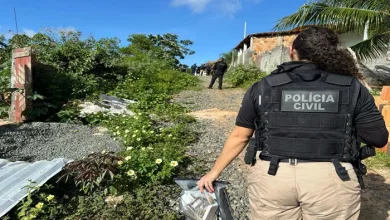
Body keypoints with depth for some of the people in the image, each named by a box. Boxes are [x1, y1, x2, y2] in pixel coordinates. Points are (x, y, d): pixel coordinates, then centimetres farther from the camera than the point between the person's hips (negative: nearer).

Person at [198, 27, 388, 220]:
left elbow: (239, 136, 5)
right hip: (332, 181, 0)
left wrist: (214, 172, 16)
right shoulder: (353, 88, 2)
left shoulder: (263, 87, 2)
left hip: (272, 177, 1)